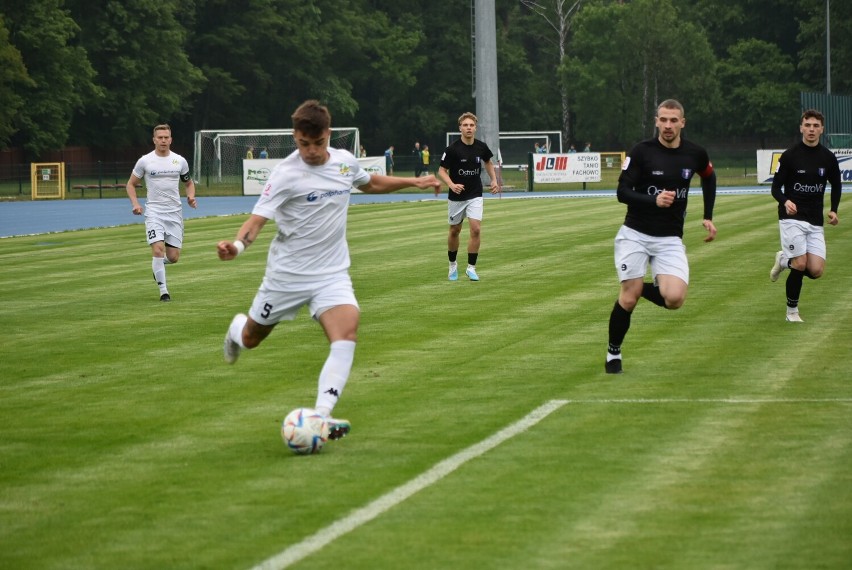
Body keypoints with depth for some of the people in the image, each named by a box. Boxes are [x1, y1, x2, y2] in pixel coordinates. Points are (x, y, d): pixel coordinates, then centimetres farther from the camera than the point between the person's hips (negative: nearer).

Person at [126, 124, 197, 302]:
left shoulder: (180, 161, 5)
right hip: (153, 212, -2)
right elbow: (130, 184, 8)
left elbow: (189, 182, 20)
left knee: (173, 257, 1)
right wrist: (135, 204, -8)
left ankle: (159, 262, 37)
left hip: (174, 212, 2)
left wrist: (191, 196, -1)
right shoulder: (144, 161, -2)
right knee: (158, 250, -19)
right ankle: (163, 291, -9)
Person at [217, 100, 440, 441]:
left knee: (346, 332, -23)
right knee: (251, 339, 14)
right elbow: (258, 218, -24)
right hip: (287, 273, -3)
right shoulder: (286, 174, -18)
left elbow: (371, 183, 23)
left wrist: (416, 183, 23)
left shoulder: (345, 161, 0)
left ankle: (321, 415, -27)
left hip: (331, 273, 3)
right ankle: (237, 330, 55)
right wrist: (237, 245, -44)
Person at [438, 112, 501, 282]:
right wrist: (452, 185, -29)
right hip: (456, 196, -1)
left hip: (475, 196, 1)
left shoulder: (481, 147, -4)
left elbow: (488, 162, 18)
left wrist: (494, 180, 6)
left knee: (476, 229, -14)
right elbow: (442, 171, -11)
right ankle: (453, 264, 33)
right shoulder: (452, 149, -15)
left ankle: (471, 268, -3)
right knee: (455, 231, 11)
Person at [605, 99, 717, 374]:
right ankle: (613, 353, 15)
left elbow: (709, 177, 22)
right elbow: (622, 192, -12)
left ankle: (644, 288, 16)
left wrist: (708, 217, 16)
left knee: (674, 299, -18)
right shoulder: (641, 151, -10)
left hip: (670, 240, 2)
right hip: (635, 235, -2)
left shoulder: (695, 154, 0)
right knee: (629, 297, -7)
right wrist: (654, 200, -28)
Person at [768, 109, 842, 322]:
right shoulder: (790, 155, -6)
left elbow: (836, 185, 19)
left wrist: (833, 210, 5)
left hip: (815, 222, 4)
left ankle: (784, 260, 23)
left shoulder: (828, 158, 4)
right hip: (792, 218, -4)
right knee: (800, 265, -12)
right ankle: (792, 310, 9)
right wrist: (785, 201, -24)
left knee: (816, 271, -8)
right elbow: (776, 187, -3)